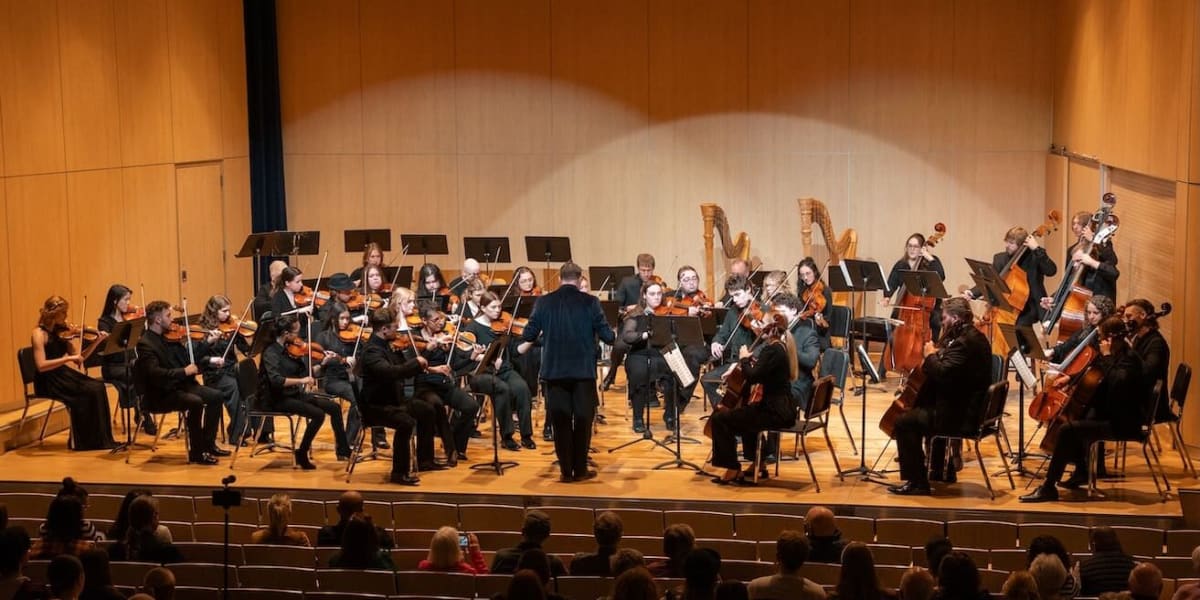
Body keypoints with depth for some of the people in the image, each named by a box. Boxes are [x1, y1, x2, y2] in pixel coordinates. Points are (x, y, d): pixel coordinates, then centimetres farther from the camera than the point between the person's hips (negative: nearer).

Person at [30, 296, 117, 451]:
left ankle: (100, 439, -12)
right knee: (90, 391, -23)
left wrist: (97, 341, -2)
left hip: (62, 376, 7)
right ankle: (84, 440, -11)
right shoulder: (39, 334, -12)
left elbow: (78, 358, 9)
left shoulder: (61, 332, 9)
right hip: (47, 382, -7)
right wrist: (68, 358, -25)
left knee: (98, 386, -16)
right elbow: (41, 366, -23)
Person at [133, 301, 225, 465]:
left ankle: (208, 444, 10)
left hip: (179, 385, 9)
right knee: (195, 402, -29)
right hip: (160, 395, -9)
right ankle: (196, 453, -18)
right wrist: (184, 371, -30)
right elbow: (155, 373, -29)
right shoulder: (145, 344, -16)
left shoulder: (166, 338, 12)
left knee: (215, 396, 0)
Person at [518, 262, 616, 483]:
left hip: (555, 369, 1)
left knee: (561, 421, 7)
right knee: (583, 420, 8)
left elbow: (531, 332, 6)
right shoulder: (590, 302, -5)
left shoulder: (544, 302, 0)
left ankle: (566, 470, 7)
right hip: (583, 369, -1)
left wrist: (523, 345, 29)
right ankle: (580, 469, 11)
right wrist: (615, 337, 19)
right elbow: (605, 334, -4)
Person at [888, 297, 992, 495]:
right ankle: (941, 471, 41)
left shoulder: (964, 342, -21)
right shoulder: (974, 337, 13)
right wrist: (937, 354, 7)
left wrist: (930, 355, -12)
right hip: (971, 408, 12)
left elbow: (942, 373, -29)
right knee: (924, 410, 35)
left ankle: (917, 482, -9)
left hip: (962, 415, -12)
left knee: (904, 422, -14)